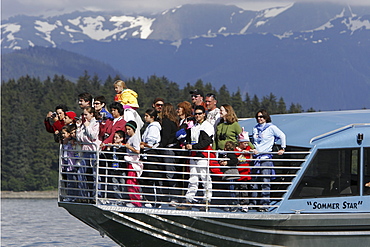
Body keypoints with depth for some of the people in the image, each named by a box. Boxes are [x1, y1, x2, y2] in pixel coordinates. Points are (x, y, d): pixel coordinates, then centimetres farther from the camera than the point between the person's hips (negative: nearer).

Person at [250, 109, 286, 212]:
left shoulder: (271, 127, 1)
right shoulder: (255, 128, 17)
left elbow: (282, 136, 4)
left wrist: (282, 149, -1)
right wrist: (253, 149, 7)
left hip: (266, 157, -5)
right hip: (256, 157, 6)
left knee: (265, 182, -9)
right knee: (254, 181, 6)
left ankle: (265, 204, -9)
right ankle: (252, 202, 12)